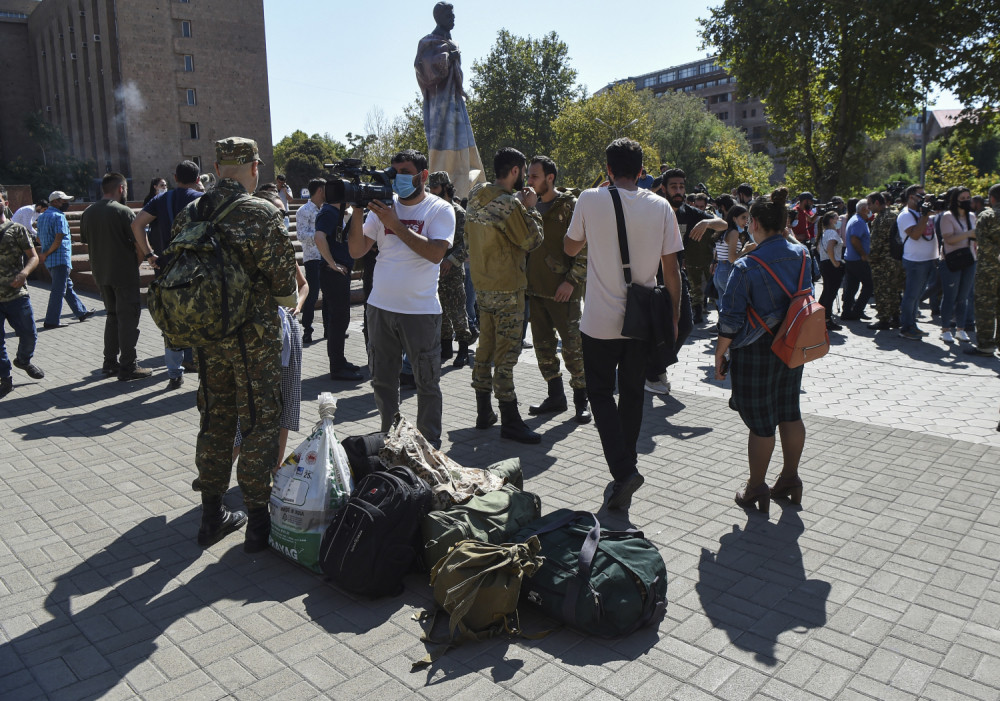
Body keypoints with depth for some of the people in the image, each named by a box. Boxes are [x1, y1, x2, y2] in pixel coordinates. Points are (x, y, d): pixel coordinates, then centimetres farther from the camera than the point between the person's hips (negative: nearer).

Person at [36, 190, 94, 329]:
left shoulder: (42, 216, 15)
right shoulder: (59, 217, -13)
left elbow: (39, 239, 21)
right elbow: (58, 240, -23)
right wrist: (46, 254, -13)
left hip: (49, 260, 10)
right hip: (60, 259, -10)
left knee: (68, 286, 17)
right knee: (58, 290, -5)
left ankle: (81, 312, 27)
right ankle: (51, 321, -3)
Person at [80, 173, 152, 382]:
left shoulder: (87, 213, 8)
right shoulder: (124, 212, -13)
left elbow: (87, 243, 14)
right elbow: (140, 245, -14)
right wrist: (136, 263, 1)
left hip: (101, 273, 7)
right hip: (124, 274, -7)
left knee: (112, 316, 19)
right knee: (128, 318, -2)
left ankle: (110, 361, 22)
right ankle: (128, 367, -1)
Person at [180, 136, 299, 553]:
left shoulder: (189, 215, 3)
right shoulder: (262, 214, -14)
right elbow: (284, 284, -13)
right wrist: (291, 300, 9)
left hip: (205, 336, 6)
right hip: (254, 338, -5)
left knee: (215, 423, 17)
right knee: (260, 425, 7)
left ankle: (211, 517, 29)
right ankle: (258, 520, 14)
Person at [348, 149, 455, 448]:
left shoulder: (440, 209, -3)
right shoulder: (383, 204, 8)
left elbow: (436, 253, -20)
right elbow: (356, 251, 3)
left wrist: (395, 224, -20)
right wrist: (358, 212, -10)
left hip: (421, 310, -4)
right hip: (380, 307, 5)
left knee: (427, 381, 4)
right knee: (382, 379, 13)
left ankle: (429, 443, 18)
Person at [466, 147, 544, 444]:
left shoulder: (475, 199, 7)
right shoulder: (509, 203, -18)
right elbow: (532, 240, -13)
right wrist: (531, 208, -2)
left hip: (482, 283, 8)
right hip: (507, 287, -8)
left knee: (486, 346, 14)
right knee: (507, 352, -4)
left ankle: (483, 413, 24)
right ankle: (510, 421, 2)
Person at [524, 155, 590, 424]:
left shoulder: (570, 206, -7)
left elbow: (584, 247, -11)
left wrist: (571, 281, -16)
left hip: (563, 291, -7)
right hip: (535, 290, 7)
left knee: (573, 346, -2)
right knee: (543, 345, 11)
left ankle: (581, 401, 10)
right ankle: (555, 396, 24)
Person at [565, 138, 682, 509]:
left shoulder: (590, 200, -8)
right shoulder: (660, 206, -3)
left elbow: (570, 248, 7)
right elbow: (671, 269, -1)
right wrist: (674, 316, 9)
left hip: (599, 320, -2)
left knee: (601, 393, 9)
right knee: (632, 393, 17)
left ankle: (623, 469, -6)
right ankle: (626, 464, 30)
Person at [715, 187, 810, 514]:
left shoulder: (747, 267, -21)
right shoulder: (801, 254, -1)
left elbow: (730, 321, -18)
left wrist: (719, 356, -7)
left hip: (757, 352, -6)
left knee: (760, 420, 4)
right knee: (789, 412, 17)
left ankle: (756, 488, 17)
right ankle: (790, 478, 30)